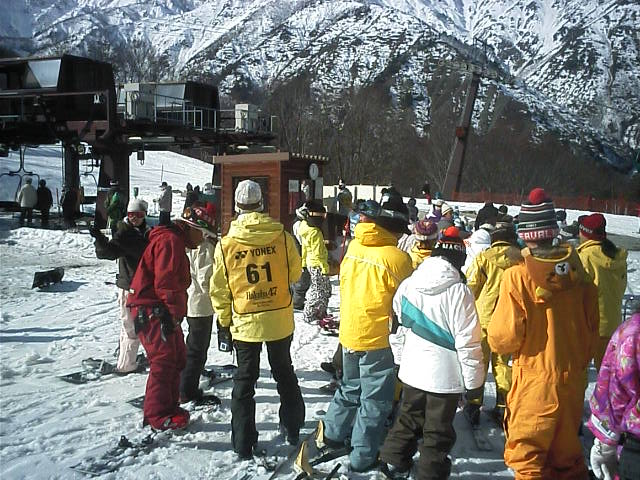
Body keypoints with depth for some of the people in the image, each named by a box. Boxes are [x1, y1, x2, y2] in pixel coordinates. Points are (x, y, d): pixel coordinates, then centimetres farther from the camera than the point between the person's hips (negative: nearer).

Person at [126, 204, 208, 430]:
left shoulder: (177, 243, 19)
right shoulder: (170, 240, -15)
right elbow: (165, 282, -22)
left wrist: (176, 313, 13)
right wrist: (174, 313, -18)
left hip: (163, 311, 11)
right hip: (151, 310, -11)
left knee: (177, 358, 13)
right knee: (164, 359, -8)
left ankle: (169, 406, 23)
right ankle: (157, 415, 1)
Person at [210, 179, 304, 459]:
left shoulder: (226, 244, -10)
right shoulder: (282, 236, -11)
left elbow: (219, 290, -4)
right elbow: (295, 273, 2)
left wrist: (223, 321, 9)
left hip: (245, 323, -1)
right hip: (280, 320, 1)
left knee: (244, 380, 13)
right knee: (284, 372, 22)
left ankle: (243, 443, 19)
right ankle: (292, 429, 35)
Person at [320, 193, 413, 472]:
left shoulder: (354, 246, -2)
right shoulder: (396, 258, -20)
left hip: (348, 331, 7)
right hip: (374, 337, -7)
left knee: (351, 387, 27)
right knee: (375, 399, 10)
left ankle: (333, 434, 39)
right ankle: (363, 457, 19)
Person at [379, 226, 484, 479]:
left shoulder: (407, 285, -6)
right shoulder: (458, 291, -21)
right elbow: (468, 341, -18)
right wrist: (474, 381, -8)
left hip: (412, 370, 5)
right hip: (445, 374, -5)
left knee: (408, 419, 24)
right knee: (438, 432, 12)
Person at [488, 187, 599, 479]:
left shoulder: (518, 276, -20)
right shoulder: (576, 271, -4)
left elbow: (504, 337, -19)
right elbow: (591, 326, 5)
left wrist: (495, 339, 4)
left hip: (534, 381, -6)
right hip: (572, 379, 6)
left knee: (526, 455, 9)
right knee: (566, 452, 23)